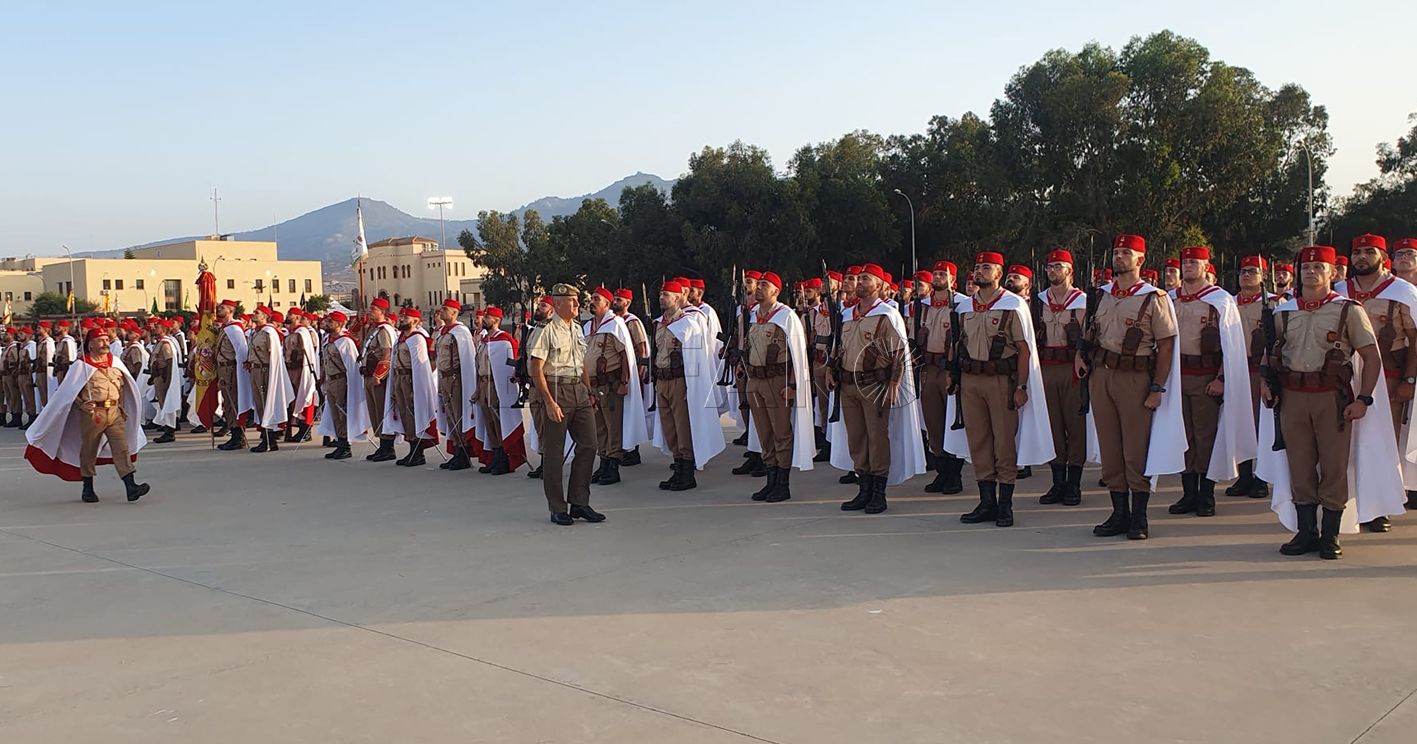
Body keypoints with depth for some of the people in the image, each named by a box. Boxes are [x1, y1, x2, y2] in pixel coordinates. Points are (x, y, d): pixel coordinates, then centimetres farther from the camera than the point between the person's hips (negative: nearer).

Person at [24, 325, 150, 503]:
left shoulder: (114, 362, 11)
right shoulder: (81, 365, -2)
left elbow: (123, 385, 22)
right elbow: (67, 390, -1)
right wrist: (81, 405, -14)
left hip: (114, 412, 3)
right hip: (92, 413, -3)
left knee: (122, 447, -6)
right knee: (89, 451, 7)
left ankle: (131, 487, -13)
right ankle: (88, 489, 20)